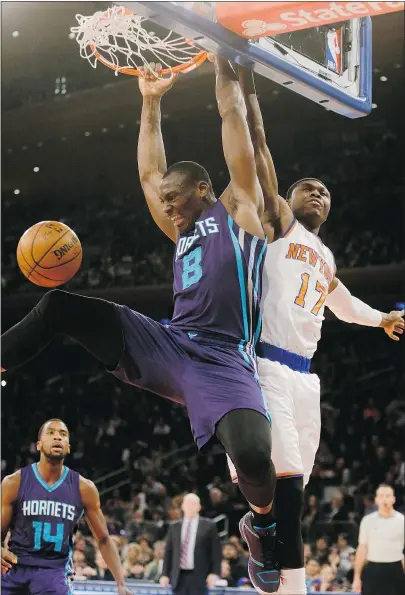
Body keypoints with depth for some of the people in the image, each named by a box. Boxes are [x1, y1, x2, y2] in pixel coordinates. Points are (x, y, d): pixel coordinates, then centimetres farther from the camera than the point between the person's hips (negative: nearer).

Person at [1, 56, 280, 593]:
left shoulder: (240, 210, 7)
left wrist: (224, 63, 8)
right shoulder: (183, 231, 25)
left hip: (222, 362, -7)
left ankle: (263, 524, 1)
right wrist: (151, 103, 30)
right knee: (60, 306, 1)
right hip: (168, 346, 7)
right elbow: (149, 172, 30)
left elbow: (234, 119, 4)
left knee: (253, 455, -33)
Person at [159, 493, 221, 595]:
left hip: (198, 577, -3)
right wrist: (165, 574, 5)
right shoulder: (174, 527, 12)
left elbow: (216, 551, 1)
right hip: (179, 576, 3)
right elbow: (168, 552, 12)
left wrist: (214, 573, -8)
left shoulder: (209, 526, 3)